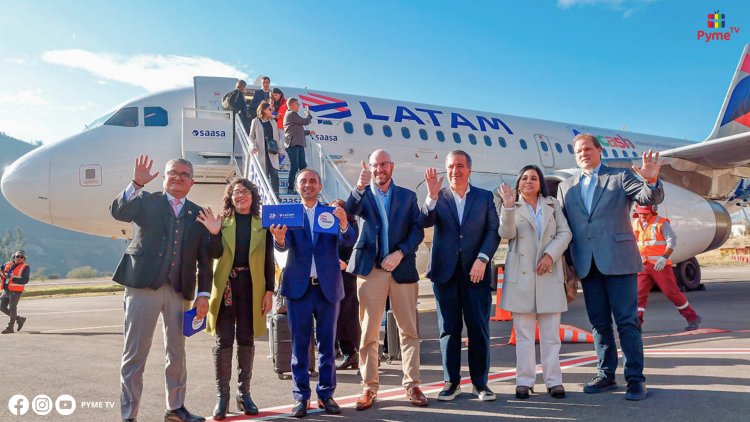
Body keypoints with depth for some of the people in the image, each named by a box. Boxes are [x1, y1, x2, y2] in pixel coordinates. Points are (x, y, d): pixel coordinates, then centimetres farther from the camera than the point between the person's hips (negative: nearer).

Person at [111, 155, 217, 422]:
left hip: (180, 291, 3)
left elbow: (205, 259, 8)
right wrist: (136, 183, -24)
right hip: (143, 285, -3)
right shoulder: (146, 202, 7)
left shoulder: (198, 215, 11)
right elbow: (117, 212, -13)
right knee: (135, 353, 2)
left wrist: (203, 294, 2)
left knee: (177, 353, 13)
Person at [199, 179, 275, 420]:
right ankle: (222, 395, 10)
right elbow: (216, 254, -3)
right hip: (226, 284, 0)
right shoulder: (222, 221, 6)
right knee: (223, 340, 1)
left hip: (251, 286, 0)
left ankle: (244, 393, 17)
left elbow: (269, 261, 5)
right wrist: (214, 233, -20)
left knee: (246, 340, 7)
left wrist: (269, 291, -1)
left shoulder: (263, 224, 6)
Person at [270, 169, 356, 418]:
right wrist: (279, 238, -35)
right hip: (299, 287, -1)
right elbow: (284, 245, -11)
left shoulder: (332, 212, 5)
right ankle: (301, 397, 17)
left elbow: (348, 241, -10)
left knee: (327, 344, 9)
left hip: (328, 286, 1)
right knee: (299, 345, 6)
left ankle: (326, 394, 21)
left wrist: (344, 224, -32)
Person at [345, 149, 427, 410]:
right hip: (370, 270, 0)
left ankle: (412, 385, 15)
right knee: (369, 332, 2)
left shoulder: (407, 196, 12)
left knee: (409, 330, 4)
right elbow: (350, 210, -12)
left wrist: (399, 253, -12)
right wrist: (360, 186, -30)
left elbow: (417, 230, 3)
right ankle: (369, 387, 12)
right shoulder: (362, 194, 10)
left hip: (402, 269, 1)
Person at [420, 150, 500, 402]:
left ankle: (480, 382, 16)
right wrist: (432, 195, -24)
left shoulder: (485, 197, 8)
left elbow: (494, 230, 1)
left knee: (479, 328, 3)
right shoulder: (437, 198, 7)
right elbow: (425, 223, -10)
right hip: (445, 271, 0)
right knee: (449, 329, 6)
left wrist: (482, 259, -11)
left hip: (476, 271, 0)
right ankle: (451, 382, 17)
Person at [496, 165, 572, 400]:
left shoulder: (553, 205, 15)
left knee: (551, 332, 3)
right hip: (521, 275, -1)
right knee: (524, 333, 2)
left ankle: (553, 380, 9)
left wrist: (550, 255, -10)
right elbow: (507, 233, -8)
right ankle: (524, 381, 6)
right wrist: (508, 207, -21)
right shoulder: (511, 206, 9)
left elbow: (564, 233, 5)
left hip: (549, 274, 2)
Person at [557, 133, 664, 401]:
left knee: (627, 321, -2)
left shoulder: (620, 177, 6)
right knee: (599, 323, 10)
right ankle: (605, 375, 20)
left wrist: (651, 180, -30)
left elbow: (651, 199, -7)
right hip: (586, 265, 4)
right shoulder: (566, 187, 14)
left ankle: (635, 378, 7)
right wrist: (566, 266, 4)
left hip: (617, 260, -3)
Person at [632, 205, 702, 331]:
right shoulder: (635, 224, 12)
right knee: (639, 292, -3)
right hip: (643, 265, 5)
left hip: (660, 265, -5)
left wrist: (664, 257, -23)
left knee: (671, 292, -2)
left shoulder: (661, 223, -4)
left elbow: (672, 240, -12)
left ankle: (693, 318, 13)